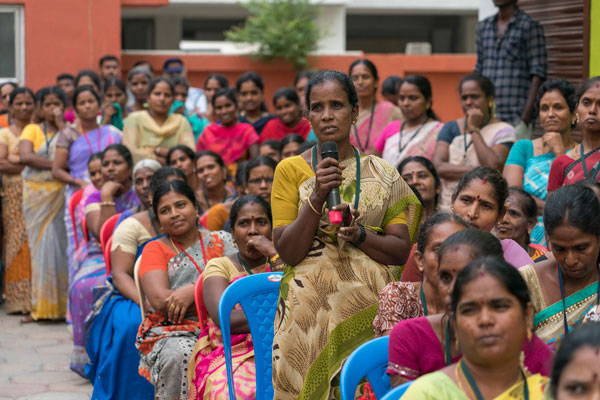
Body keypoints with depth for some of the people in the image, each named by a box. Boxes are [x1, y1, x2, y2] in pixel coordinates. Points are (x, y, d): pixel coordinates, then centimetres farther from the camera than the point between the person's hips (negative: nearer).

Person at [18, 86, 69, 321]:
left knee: (60, 244, -7)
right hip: (36, 193, 1)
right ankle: (43, 305, 0)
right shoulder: (32, 130, 9)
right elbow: (25, 156, -9)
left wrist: (61, 124, -5)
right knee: (41, 245, -2)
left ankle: (62, 304, -4)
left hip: (62, 193, 0)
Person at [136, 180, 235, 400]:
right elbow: (159, 300, -6)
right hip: (171, 332, -1)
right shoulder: (155, 250, 12)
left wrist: (193, 291, -14)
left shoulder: (221, 241, 16)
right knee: (179, 355, -35)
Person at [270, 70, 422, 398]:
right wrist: (317, 197, -16)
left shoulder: (383, 175, 8)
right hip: (309, 311, -1)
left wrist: (359, 234, -13)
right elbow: (287, 252, -4)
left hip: (368, 311, 1)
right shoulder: (291, 169, 3)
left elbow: (401, 250, 4)